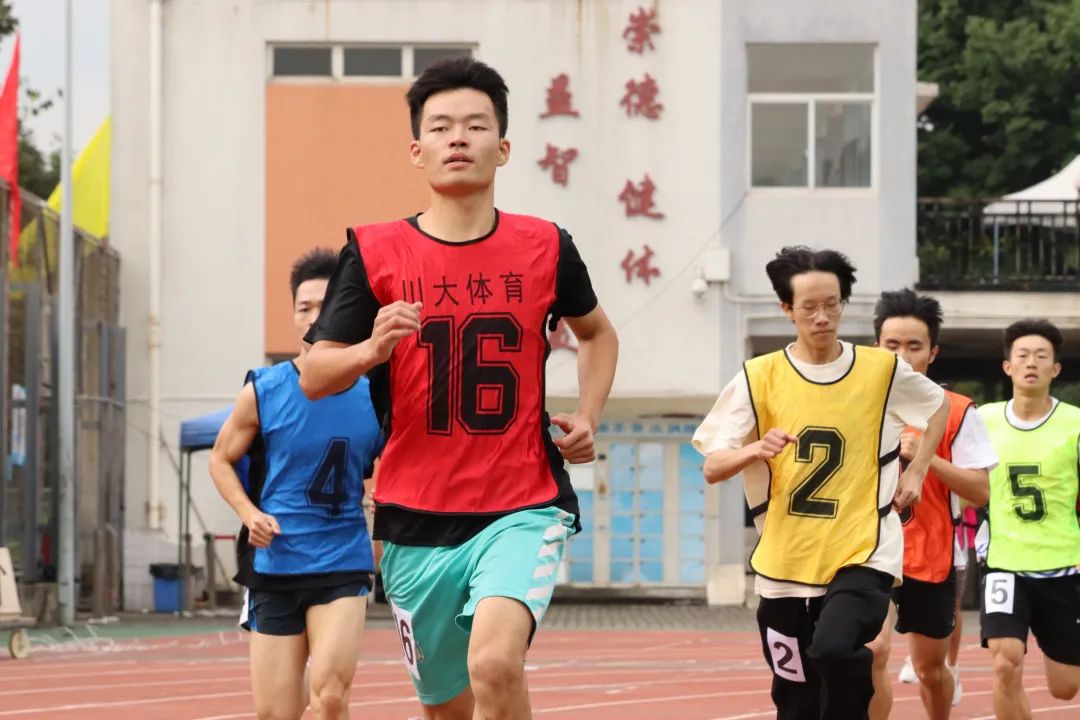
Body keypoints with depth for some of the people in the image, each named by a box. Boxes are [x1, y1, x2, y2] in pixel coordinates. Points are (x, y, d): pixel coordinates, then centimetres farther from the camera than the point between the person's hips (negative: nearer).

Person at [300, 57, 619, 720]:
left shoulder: (545, 248, 1)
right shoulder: (375, 254, -2)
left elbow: (598, 332, 22)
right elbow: (313, 378, -2)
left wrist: (587, 418, 6)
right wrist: (371, 350, -23)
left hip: (523, 509, -1)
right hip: (417, 521, 2)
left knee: (495, 662, -28)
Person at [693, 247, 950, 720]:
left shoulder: (883, 370, -2)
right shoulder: (758, 378, -3)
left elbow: (939, 405, 19)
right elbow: (712, 468, -4)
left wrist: (916, 471, 8)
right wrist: (756, 450, -24)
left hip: (862, 555, -2)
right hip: (785, 562, 2)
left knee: (834, 649, -30)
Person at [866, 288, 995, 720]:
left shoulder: (957, 412, -6)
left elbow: (981, 490, -11)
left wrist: (927, 456, -23)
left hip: (931, 558, 0)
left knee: (930, 668, 15)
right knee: (873, 650, -22)